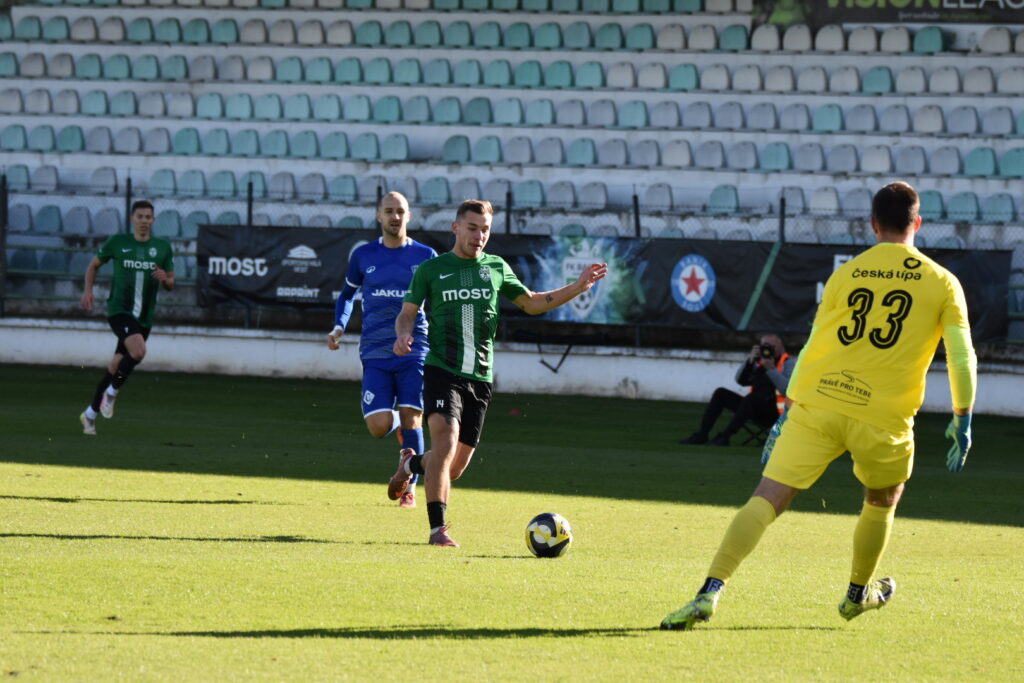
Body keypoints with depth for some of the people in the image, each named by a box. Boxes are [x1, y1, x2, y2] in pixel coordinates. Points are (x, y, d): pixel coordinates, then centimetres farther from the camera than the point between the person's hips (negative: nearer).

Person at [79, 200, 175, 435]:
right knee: (138, 351, -28)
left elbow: (170, 284, 12)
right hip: (119, 309, -4)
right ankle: (111, 393, -7)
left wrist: (165, 279, -12)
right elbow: (94, 265, 12)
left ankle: (90, 413, 22)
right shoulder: (117, 242, -2)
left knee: (118, 365, 8)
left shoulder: (163, 247, 5)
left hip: (144, 316, 4)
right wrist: (88, 291, -2)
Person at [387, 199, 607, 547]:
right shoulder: (431, 269, 4)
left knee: (454, 467, 7)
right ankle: (437, 528, -23)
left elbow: (532, 303, 21)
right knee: (446, 439, -27)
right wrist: (403, 335, -16)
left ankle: (412, 463, 42)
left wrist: (578, 287, 11)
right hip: (441, 371, -4)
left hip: (480, 378, 4)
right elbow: (407, 312, 7)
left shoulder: (496, 268, 12)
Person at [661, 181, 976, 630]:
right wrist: (962, 421, 11)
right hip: (884, 416, -1)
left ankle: (710, 592, -21)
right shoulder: (942, 283, 7)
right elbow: (962, 357, 1)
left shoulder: (845, 274, 12)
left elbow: (812, 350, 13)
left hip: (817, 405, 1)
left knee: (767, 499, -6)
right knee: (883, 501, 29)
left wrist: (787, 413, 18)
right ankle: (858, 593, 42)